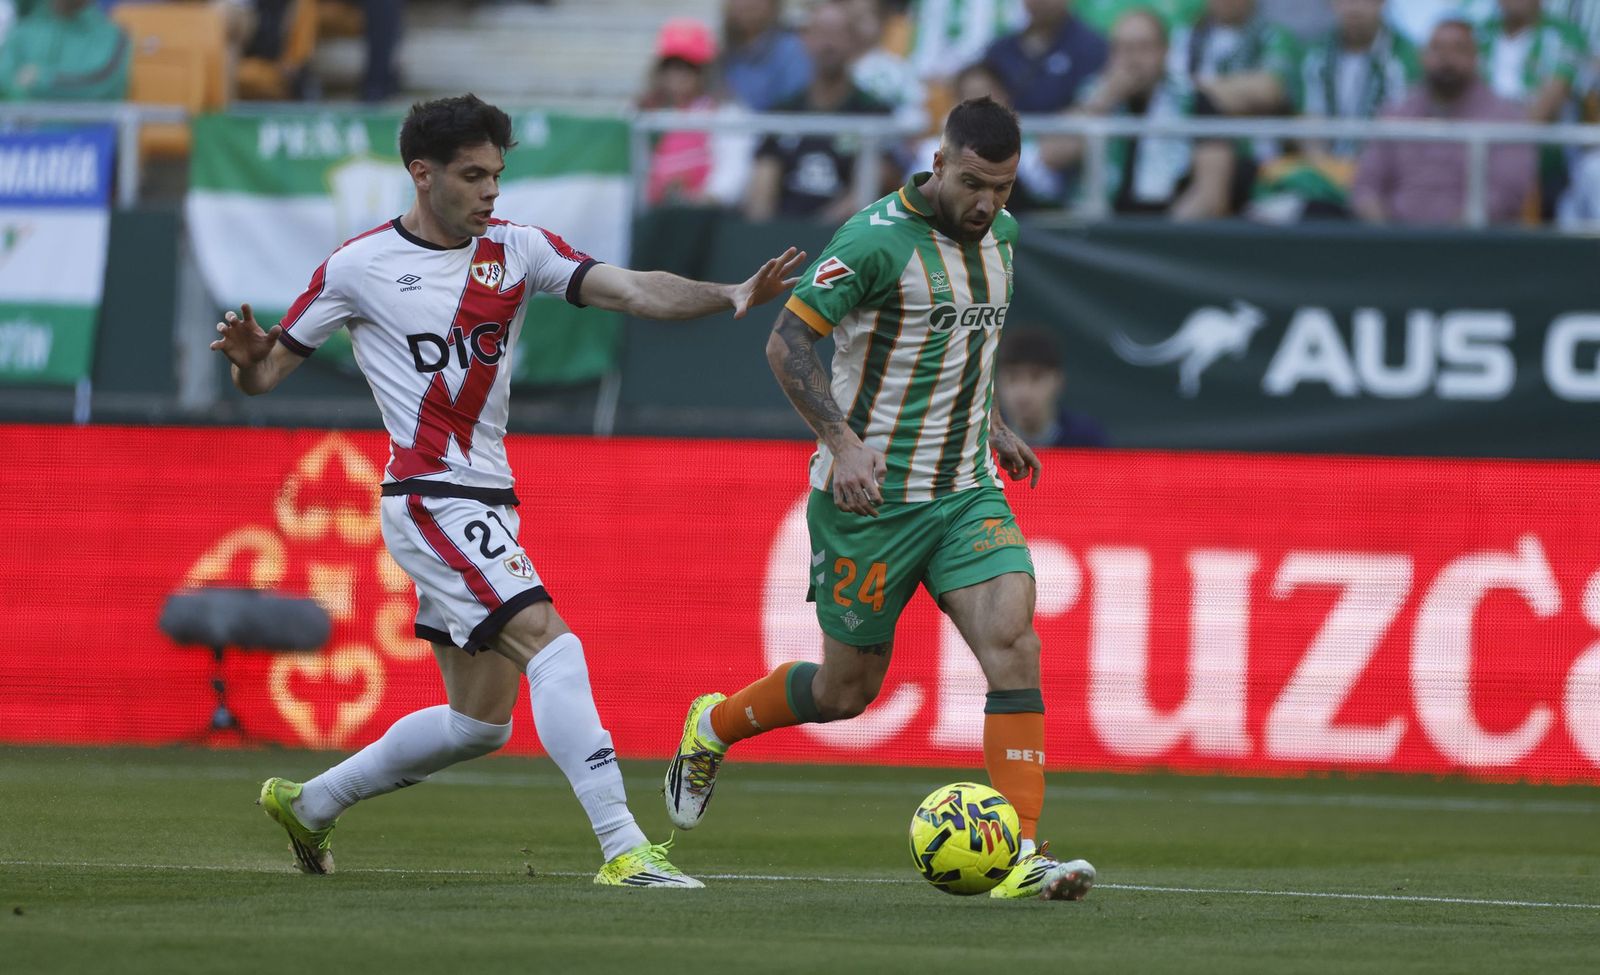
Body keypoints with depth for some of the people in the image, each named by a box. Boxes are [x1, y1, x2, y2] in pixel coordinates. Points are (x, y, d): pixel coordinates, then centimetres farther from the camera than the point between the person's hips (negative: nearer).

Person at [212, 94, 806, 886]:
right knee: (550, 643, -23)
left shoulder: (516, 250, 6)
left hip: (488, 506, 7)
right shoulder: (358, 267, -4)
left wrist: (729, 295, -22)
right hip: (430, 500, -7)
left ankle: (308, 804, 30)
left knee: (478, 721, 13)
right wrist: (247, 357, -23)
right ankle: (623, 849, -28)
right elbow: (266, 373, 2)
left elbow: (631, 290, -6)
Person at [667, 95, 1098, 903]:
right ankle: (712, 728, 35)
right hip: (870, 498, -6)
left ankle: (1018, 856, -17)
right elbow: (787, 343, -17)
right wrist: (842, 440, -26)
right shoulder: (878, 238, -17)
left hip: (966, 489, 6)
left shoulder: (998, 235, 8)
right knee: (849, 688, 5)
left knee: (1013, 643, -16)